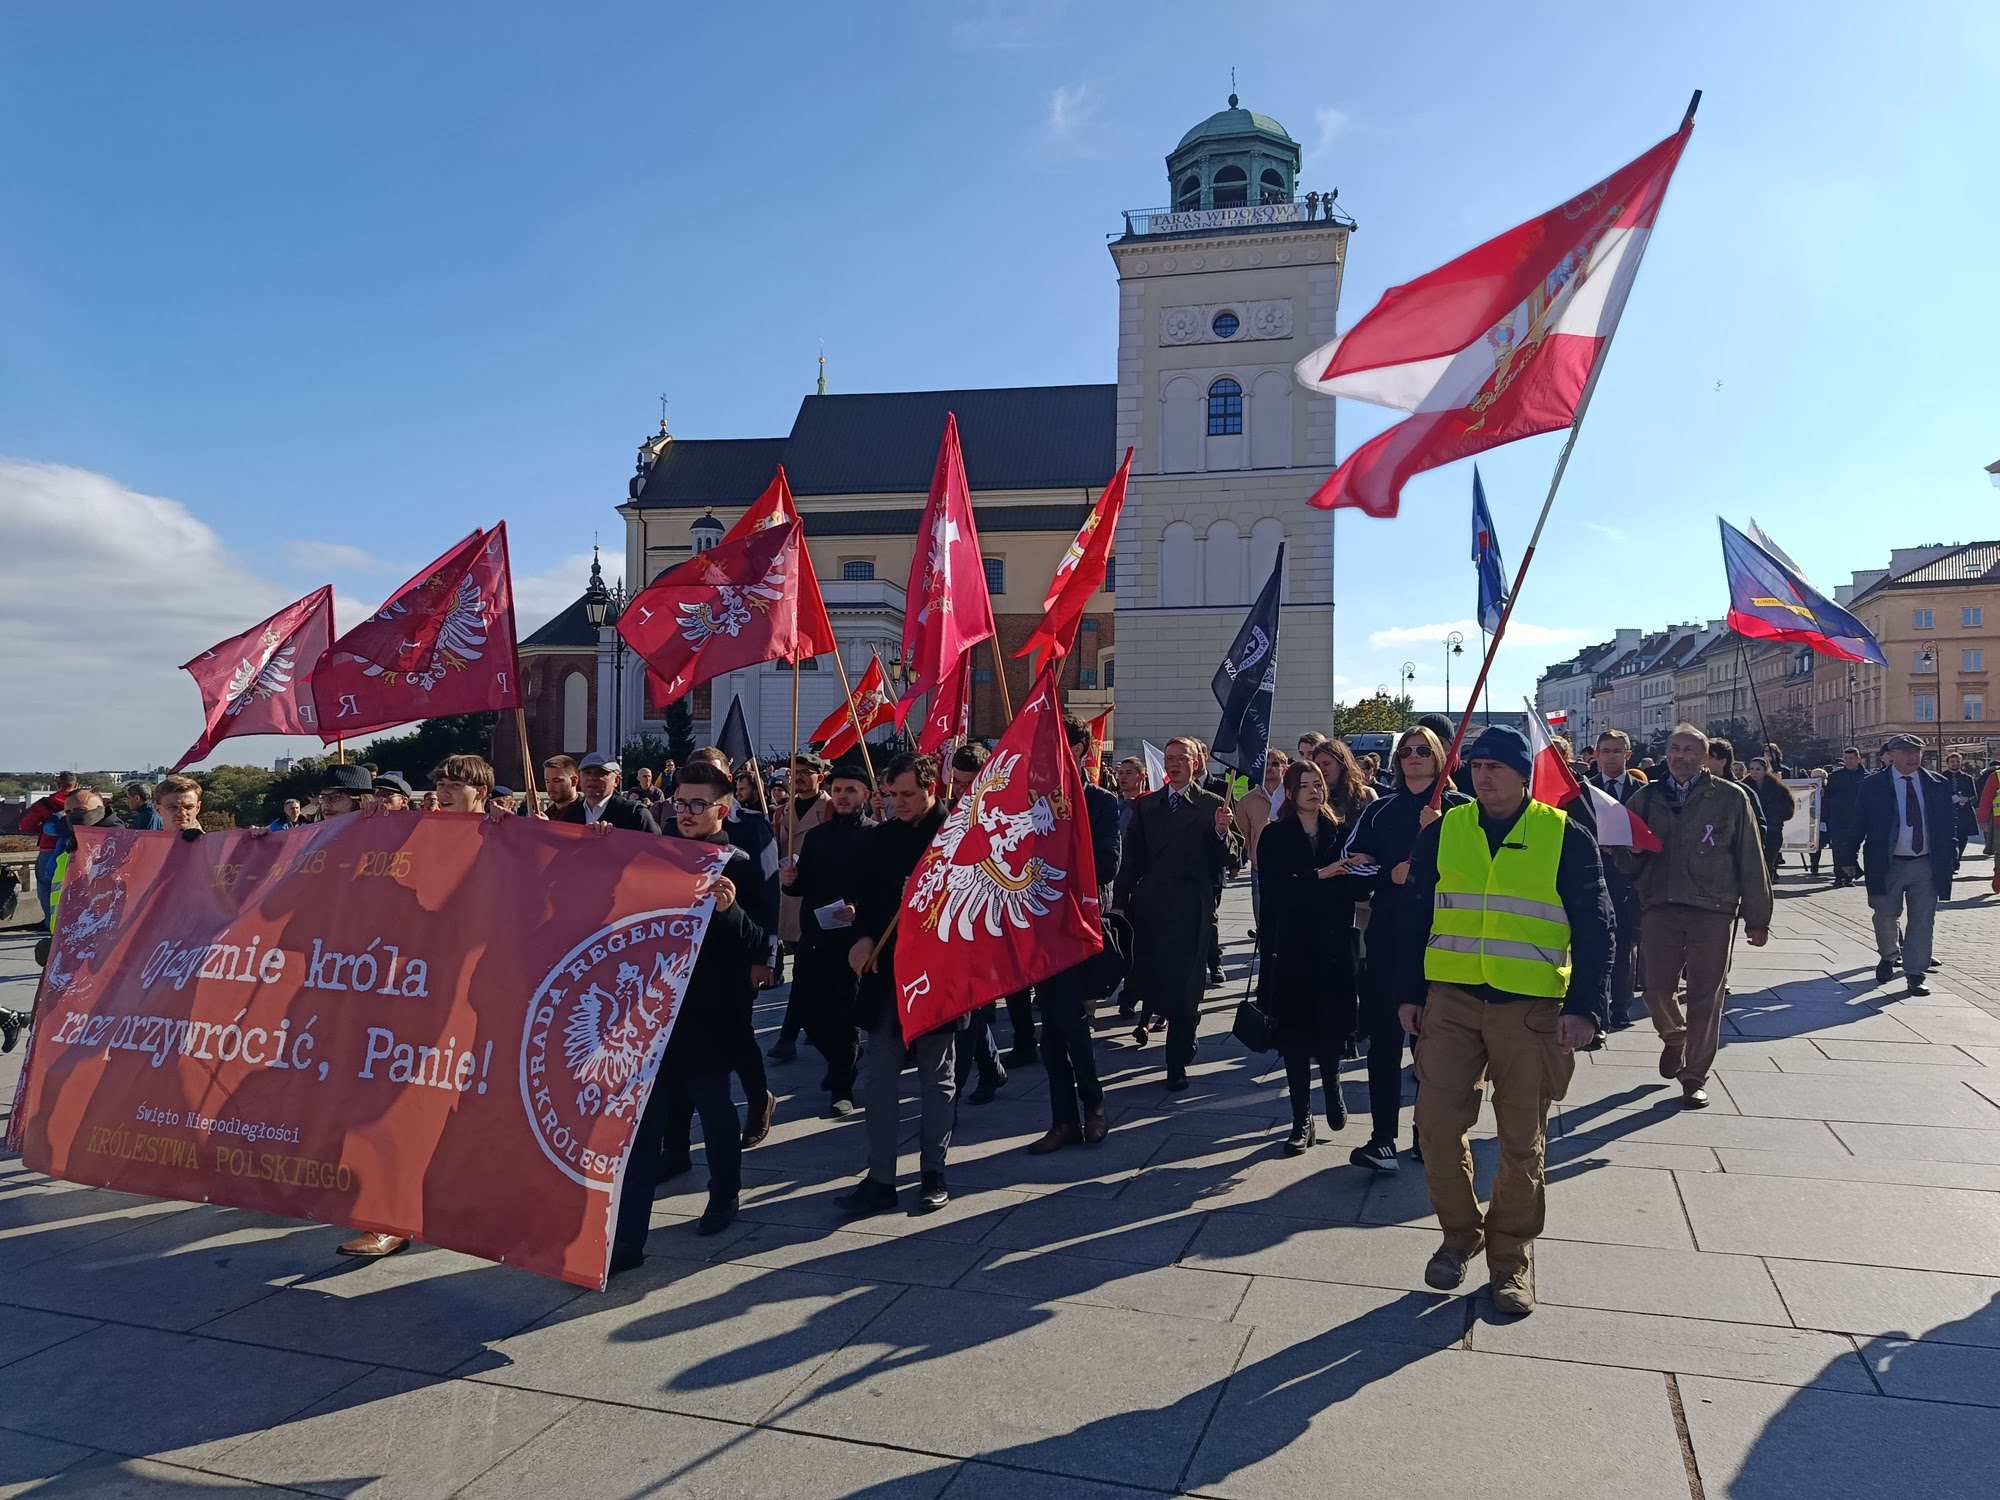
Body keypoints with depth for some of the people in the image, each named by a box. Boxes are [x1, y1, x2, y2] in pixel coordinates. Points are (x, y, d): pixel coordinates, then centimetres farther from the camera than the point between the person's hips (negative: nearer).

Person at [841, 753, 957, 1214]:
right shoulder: (878, 839, 7)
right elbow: (862, 899, 10)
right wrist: (863, 938, -6)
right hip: (883, 973, 4)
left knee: (937, 1080, 10)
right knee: (877, 1079, 5)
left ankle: (933, 1174, 22)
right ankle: (880, 1179, 13)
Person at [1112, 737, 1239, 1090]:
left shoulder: (1212, 805, 1)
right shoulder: (1145, 805, 10)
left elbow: (1227, 859, -3)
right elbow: (1131, 858, 8)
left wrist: (1222, 832, -22)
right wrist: (1120, 901, 4)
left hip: (1189, 908, -3)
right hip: (1148, 904, 3)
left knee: (1182, 986, 0)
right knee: (1147, 976, 10)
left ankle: (1178, 1063, 11)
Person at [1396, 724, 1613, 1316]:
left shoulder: (1565, 838, -2)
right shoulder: (1442, 833, 4)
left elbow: (1595, 929, 0)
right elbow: (1416, 919, 9)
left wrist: (1584, 1007, -8)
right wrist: (1412, 994, 5)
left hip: (1532, 1009, -1)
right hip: (1451, 1000, 2)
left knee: (1522, 1141, 6)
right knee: (1438, 1122, -5)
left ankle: (1511, 1256, 25)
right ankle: (1460, 1232, 20)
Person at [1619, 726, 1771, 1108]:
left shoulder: (1730, 798, 2)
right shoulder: (1646, 798, 10)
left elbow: (1751, 861, 4)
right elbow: (1628, 860, 13)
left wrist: (1757, 918, 3)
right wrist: (1627, 850, -12)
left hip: (1713, 909, -2)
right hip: (1659, 905, 2)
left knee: (1705, 996, 2)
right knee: (1657, 990, 3)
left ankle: (1695, 1077, 17)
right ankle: (1674, 1037, 36)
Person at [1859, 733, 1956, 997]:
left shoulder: (1938, 784, 5)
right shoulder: (1873, 786, -3)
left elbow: (1950, 822, 10)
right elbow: (1860, 824, -2)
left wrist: (1951, 855, 0)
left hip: (1927, 864, 2)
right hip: (1888, 864, -2)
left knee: (1922, 921, 3)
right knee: (1885, 917, 5)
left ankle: (1915, 975, 12)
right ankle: (1888, 957, 33)